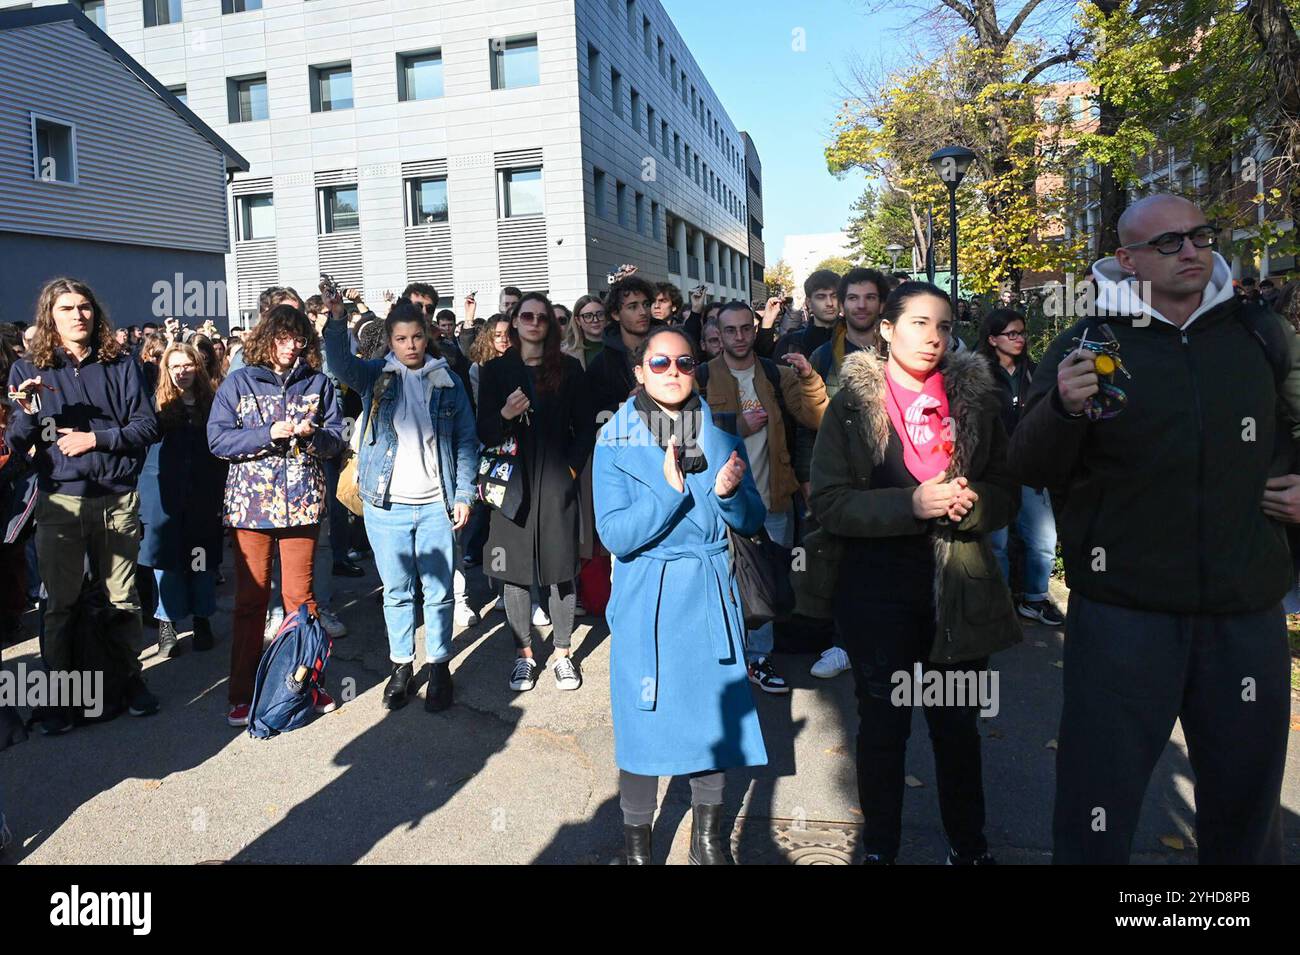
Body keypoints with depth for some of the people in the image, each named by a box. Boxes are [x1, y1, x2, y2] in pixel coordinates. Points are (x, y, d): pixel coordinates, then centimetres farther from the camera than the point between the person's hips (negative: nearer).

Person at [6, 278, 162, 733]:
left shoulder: (120, 366, 5)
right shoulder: (27, 370, 4)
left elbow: (148, 426, 0)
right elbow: (14, 444, 1)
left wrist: (96, 438, -12)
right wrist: (27, 412, -17)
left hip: (118, 498, 1)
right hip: (60, 499, 0)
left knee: (124, 597, 8)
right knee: (60, 602, 4)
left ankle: (129, 676, 22)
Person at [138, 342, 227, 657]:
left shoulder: (211, 404, 6)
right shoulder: (157, 404, 4)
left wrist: (221, 491, 1)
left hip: (203, 494, 1)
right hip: (164, 494, -1)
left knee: (202, 557, 6)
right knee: (166, 556, 2)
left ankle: (202, 620, 19)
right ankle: (167, 624, 13)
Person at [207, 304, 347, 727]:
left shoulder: (319, 383, 9)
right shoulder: (238, 383, 4)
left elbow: (336, 439, 8)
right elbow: (217, 439, -3)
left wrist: (312, 435, -13)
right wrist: (269, 434, -15)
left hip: (302, 503, 1)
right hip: (250, 503, -1)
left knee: (300, 596, 5)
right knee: (250, 598, 4)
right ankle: (243, 693, 14)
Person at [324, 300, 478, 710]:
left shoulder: (448, 380, 5)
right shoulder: (376, 376, 4)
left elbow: (466, 441, 5)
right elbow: (342, 363, -17)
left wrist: (464, 494, -1)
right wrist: (336, 319, -34)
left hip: (436, 504, 0)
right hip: (386, 504, 0)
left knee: (439, 592, 6)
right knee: (397, 591, 10)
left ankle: (438, 666, 21)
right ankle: (401, 665, 25)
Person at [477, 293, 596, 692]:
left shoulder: (568, 368, 7)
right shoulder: (496, 370, 6)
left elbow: (586, 427, 8)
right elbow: (484, 433, 4)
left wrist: (572, 468, -3)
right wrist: (505, 415, -15)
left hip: (557, 482, 0)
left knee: (560, 567, 3)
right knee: (515, 569, 3)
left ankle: (563, 654, 15)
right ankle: (524, 654, 16)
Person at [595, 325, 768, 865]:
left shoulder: (721, 435, 2)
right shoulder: (616, 442, -6)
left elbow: (752, 522, 5)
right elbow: (615, 535, -15)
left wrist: (730, 493, -16)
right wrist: (670, 490, -27)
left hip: (710, 596, 3)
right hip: (646, 598, -3)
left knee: (715, 714, 12)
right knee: (643, 720, 5)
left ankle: (708, 838, 34)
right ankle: (637, 843, 28)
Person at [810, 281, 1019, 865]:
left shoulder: (975, 399, 4)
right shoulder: (851, 405, -4)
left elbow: (1005, 492, 7)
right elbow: (828, 504, -10)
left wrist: (971, 502, -16)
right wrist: (911, 503, -23)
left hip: (960, 592, 2)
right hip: (879, 591, -2)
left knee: (958, 727, 15)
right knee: (883, 726, 12)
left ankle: (968, 844, 36)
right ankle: (880, 846, 31)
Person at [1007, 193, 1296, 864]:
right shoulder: (1087, 345, -3)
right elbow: (1030, 469, -9)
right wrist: (1062, 408, -28)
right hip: (1123, 608, -3)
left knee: (1245, 793, 19)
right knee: (1098, 799, 6)